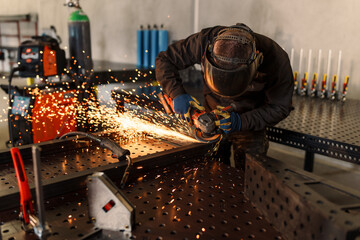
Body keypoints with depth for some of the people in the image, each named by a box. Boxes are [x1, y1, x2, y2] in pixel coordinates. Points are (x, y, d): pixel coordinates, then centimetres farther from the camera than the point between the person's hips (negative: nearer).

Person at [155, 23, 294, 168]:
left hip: (249, 120, -1)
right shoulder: (204, 41, -28)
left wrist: (242, 122, -30)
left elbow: (279, 108, -17)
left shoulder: (276, 59, -29)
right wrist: (177, 94, -27)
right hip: (211, 114, 1)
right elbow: (164, 60, -13)